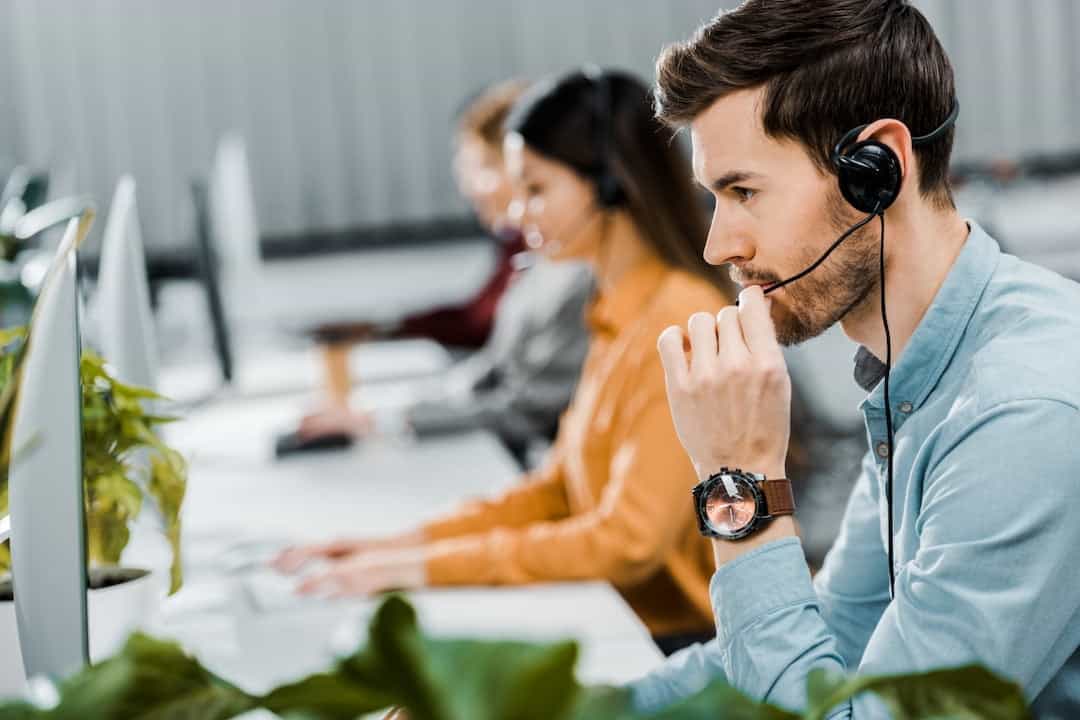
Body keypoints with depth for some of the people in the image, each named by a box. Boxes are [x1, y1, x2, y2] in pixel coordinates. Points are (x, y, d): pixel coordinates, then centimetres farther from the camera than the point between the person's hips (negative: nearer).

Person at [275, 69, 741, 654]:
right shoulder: (621, 318, 13)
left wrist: (430, 566, -18)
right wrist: (407, 544, 3)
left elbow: (629, 540, -20)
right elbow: (558, 489, 16)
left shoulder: (683, 323, -17)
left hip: (684, 644, -8)